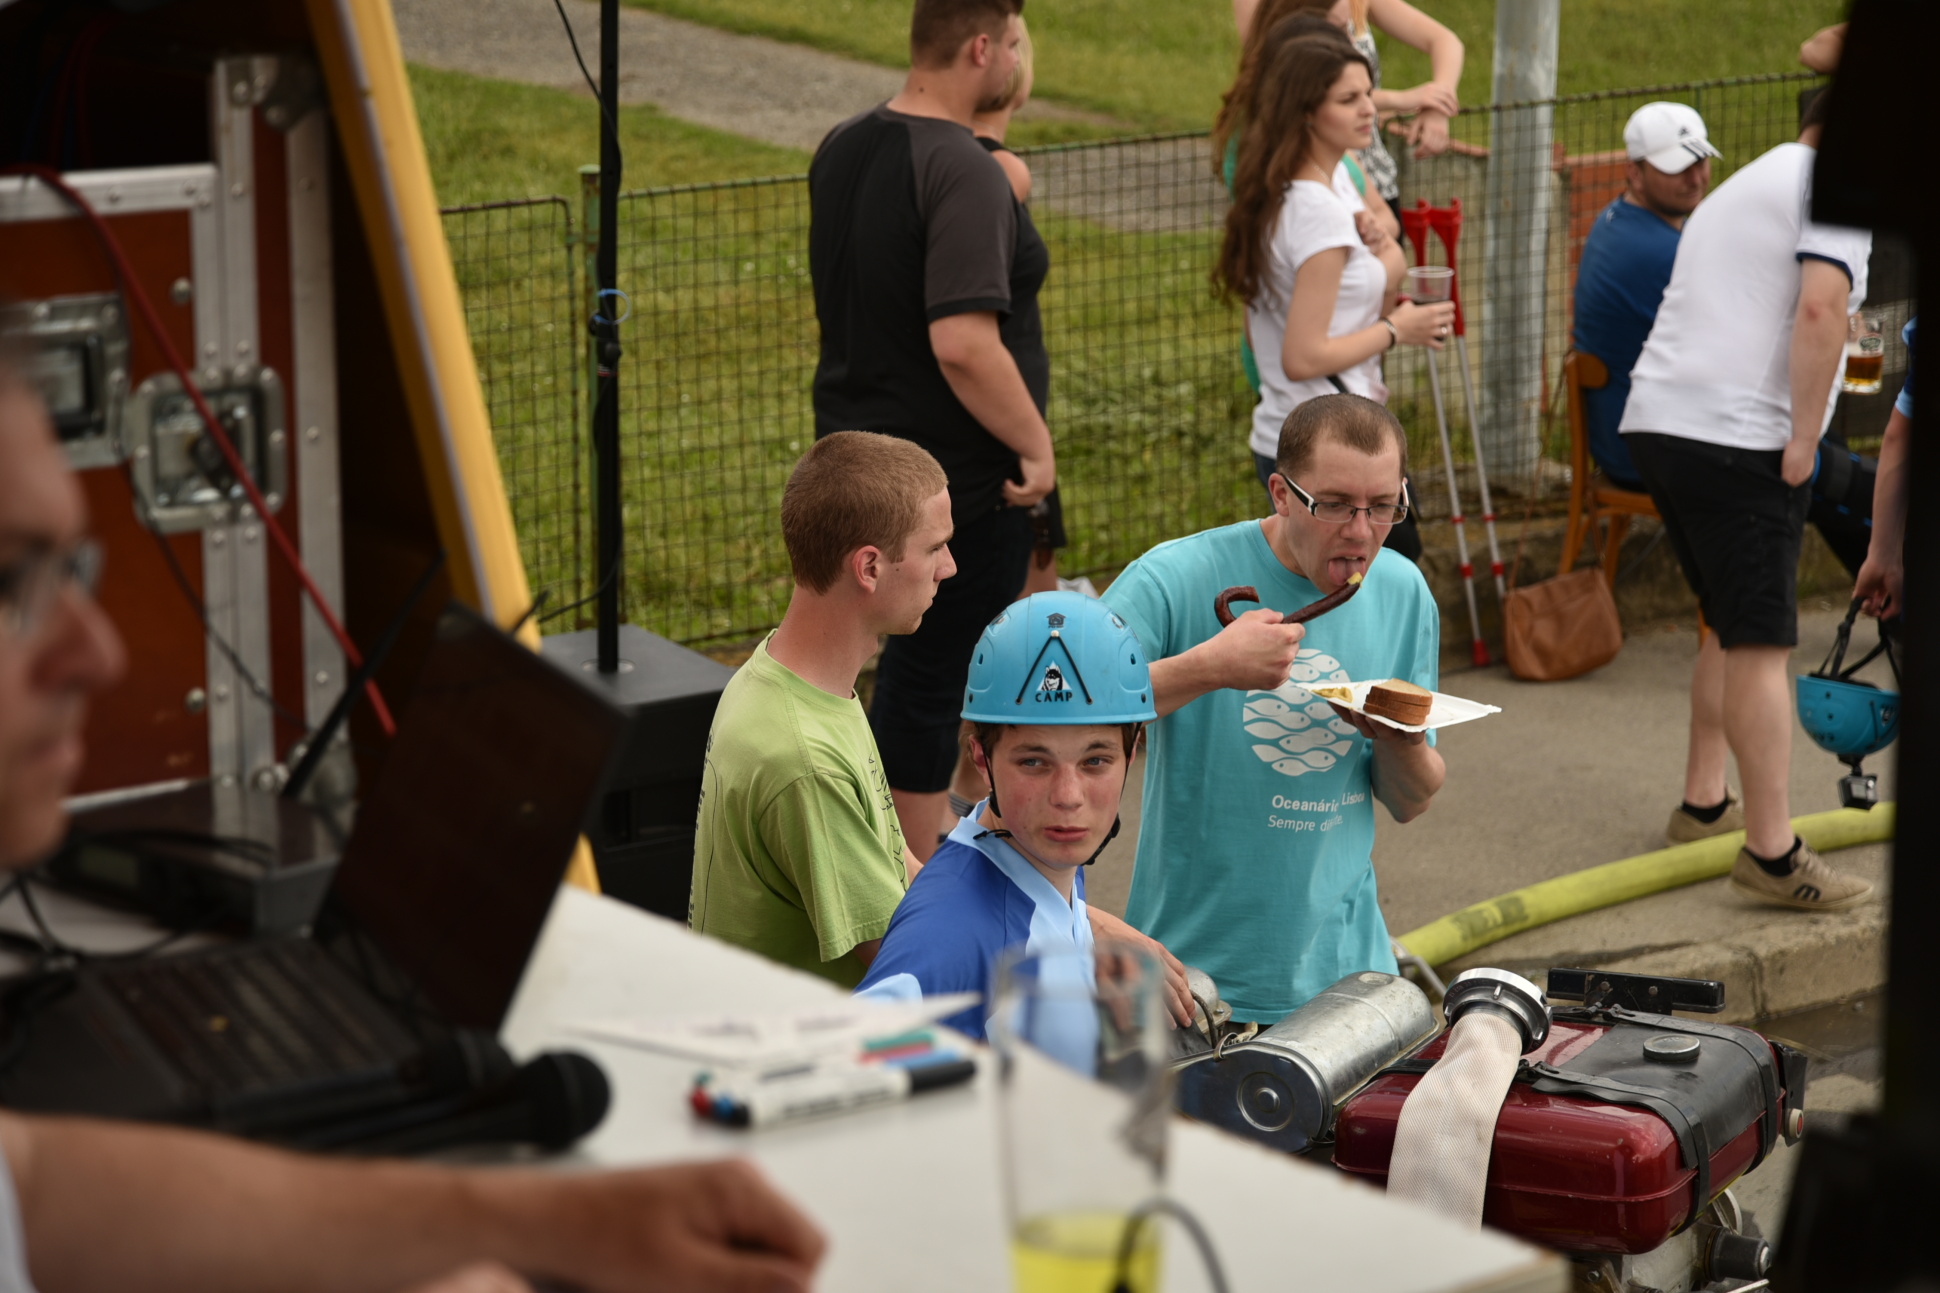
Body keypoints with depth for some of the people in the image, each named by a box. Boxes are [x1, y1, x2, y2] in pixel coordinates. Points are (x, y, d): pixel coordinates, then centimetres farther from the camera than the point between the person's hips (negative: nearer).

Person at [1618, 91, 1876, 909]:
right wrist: (1804, 440, -16)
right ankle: (1772, 853, -8)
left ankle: (1703, 803, 28)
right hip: (1738, 435, -9)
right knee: (1761, 644, -8)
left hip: (1657, 419, 9)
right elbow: (1821, 305, -19)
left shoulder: (1739, 188, 28)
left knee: (1733, 625, 22)